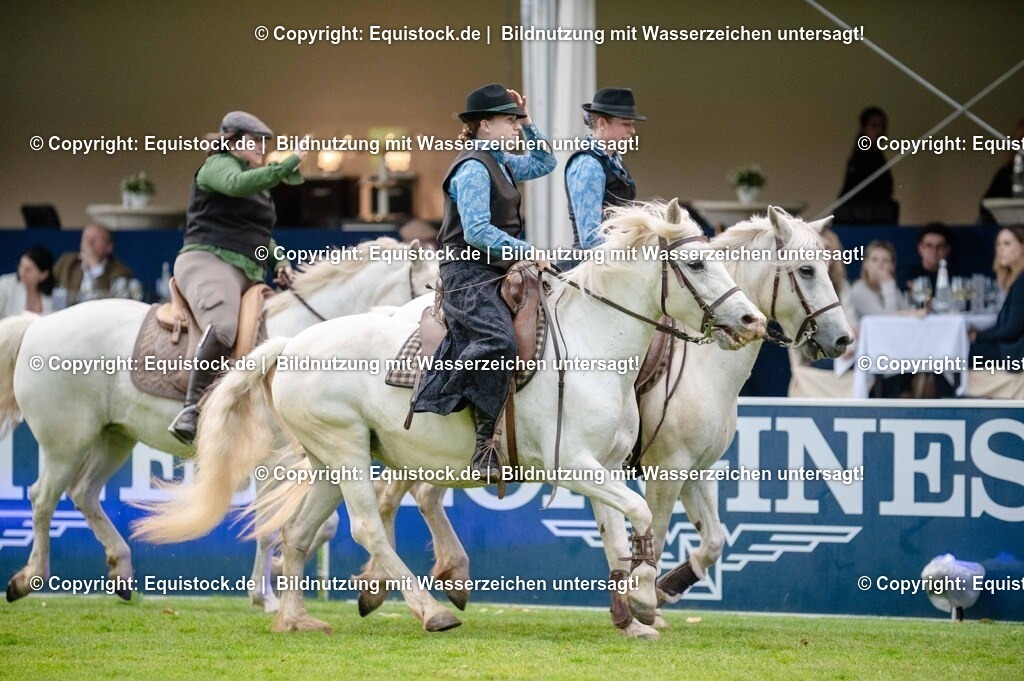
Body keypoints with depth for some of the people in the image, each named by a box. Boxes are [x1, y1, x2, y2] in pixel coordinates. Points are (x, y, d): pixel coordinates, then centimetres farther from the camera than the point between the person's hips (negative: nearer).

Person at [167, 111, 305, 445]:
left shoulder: (257, 181, 29)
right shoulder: (218, 166, 1)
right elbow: (237, 184, -24)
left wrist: (279, 261, 18)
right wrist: (289, 164, -22)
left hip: (248, 275, 10)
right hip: (208, 262, -10)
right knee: (223, 327, -36)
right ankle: (191, 411, -40)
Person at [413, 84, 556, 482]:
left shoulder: (500, 163, 17)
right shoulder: (473, 168, -12)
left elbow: (544, 164, 33)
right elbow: (477, 231, -20)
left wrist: (529, 126, 19)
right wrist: (529, 251, -17)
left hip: (492, 273, 11)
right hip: (468, 273, -11)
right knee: (498, 339, -28)